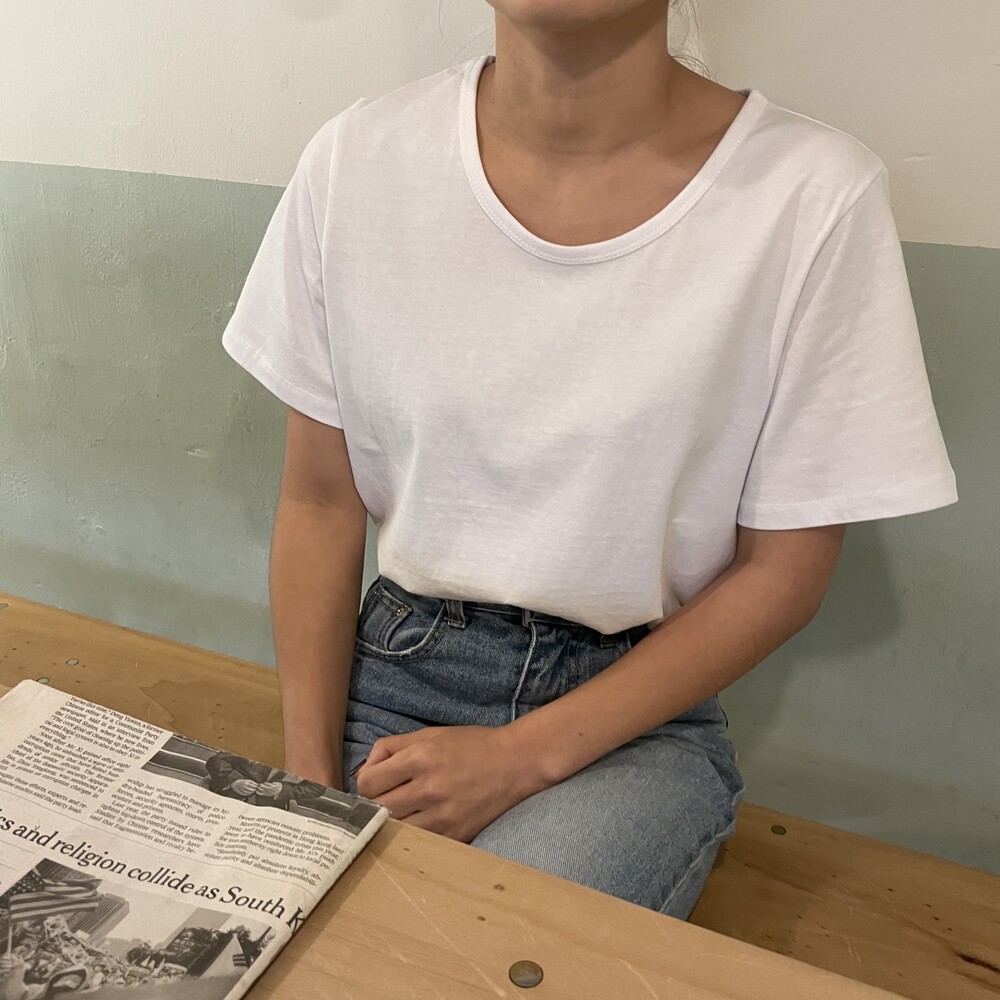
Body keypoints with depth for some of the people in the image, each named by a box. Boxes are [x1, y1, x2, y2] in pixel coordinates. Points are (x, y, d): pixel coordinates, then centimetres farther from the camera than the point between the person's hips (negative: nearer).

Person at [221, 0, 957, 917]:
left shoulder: (816, 195, -14)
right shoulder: (356, 161, -6)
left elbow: (784, 573, -8)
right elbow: (320, 502, 0)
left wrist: (520, 759, -14)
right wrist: (310, 783, -7)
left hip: (635, 708, -2)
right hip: (394, 668, 3)